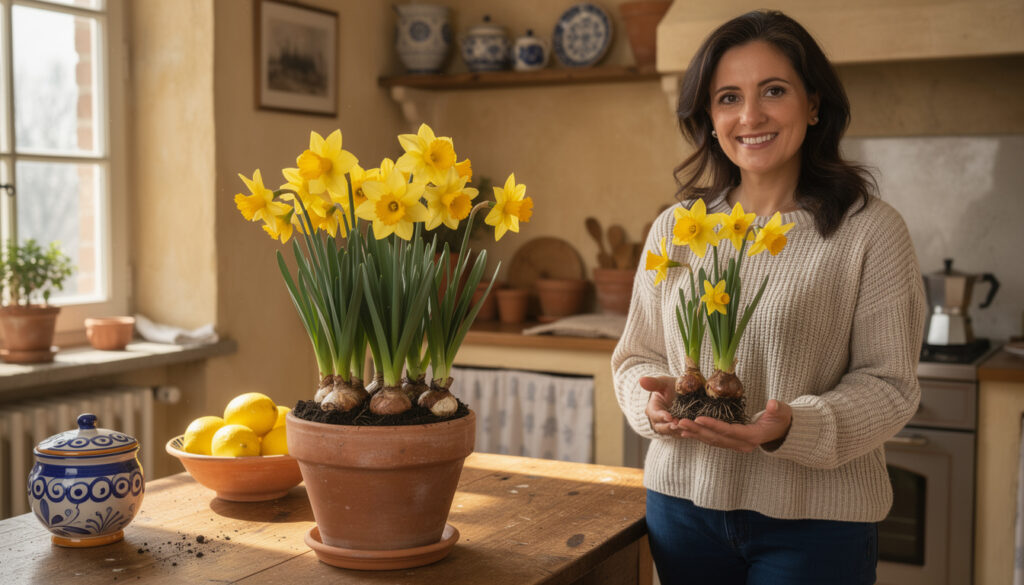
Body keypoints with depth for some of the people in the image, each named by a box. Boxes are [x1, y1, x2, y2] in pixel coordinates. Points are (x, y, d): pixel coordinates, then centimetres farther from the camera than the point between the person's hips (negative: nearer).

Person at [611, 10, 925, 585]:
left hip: (814, 520, -3)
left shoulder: (870, 229, -7)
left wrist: (792, 428, -25)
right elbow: (637, 356, 10)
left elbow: (888, 382, -9)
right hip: (684, 504, 4)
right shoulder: (675, 229, 4)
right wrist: (652, 400, -13)